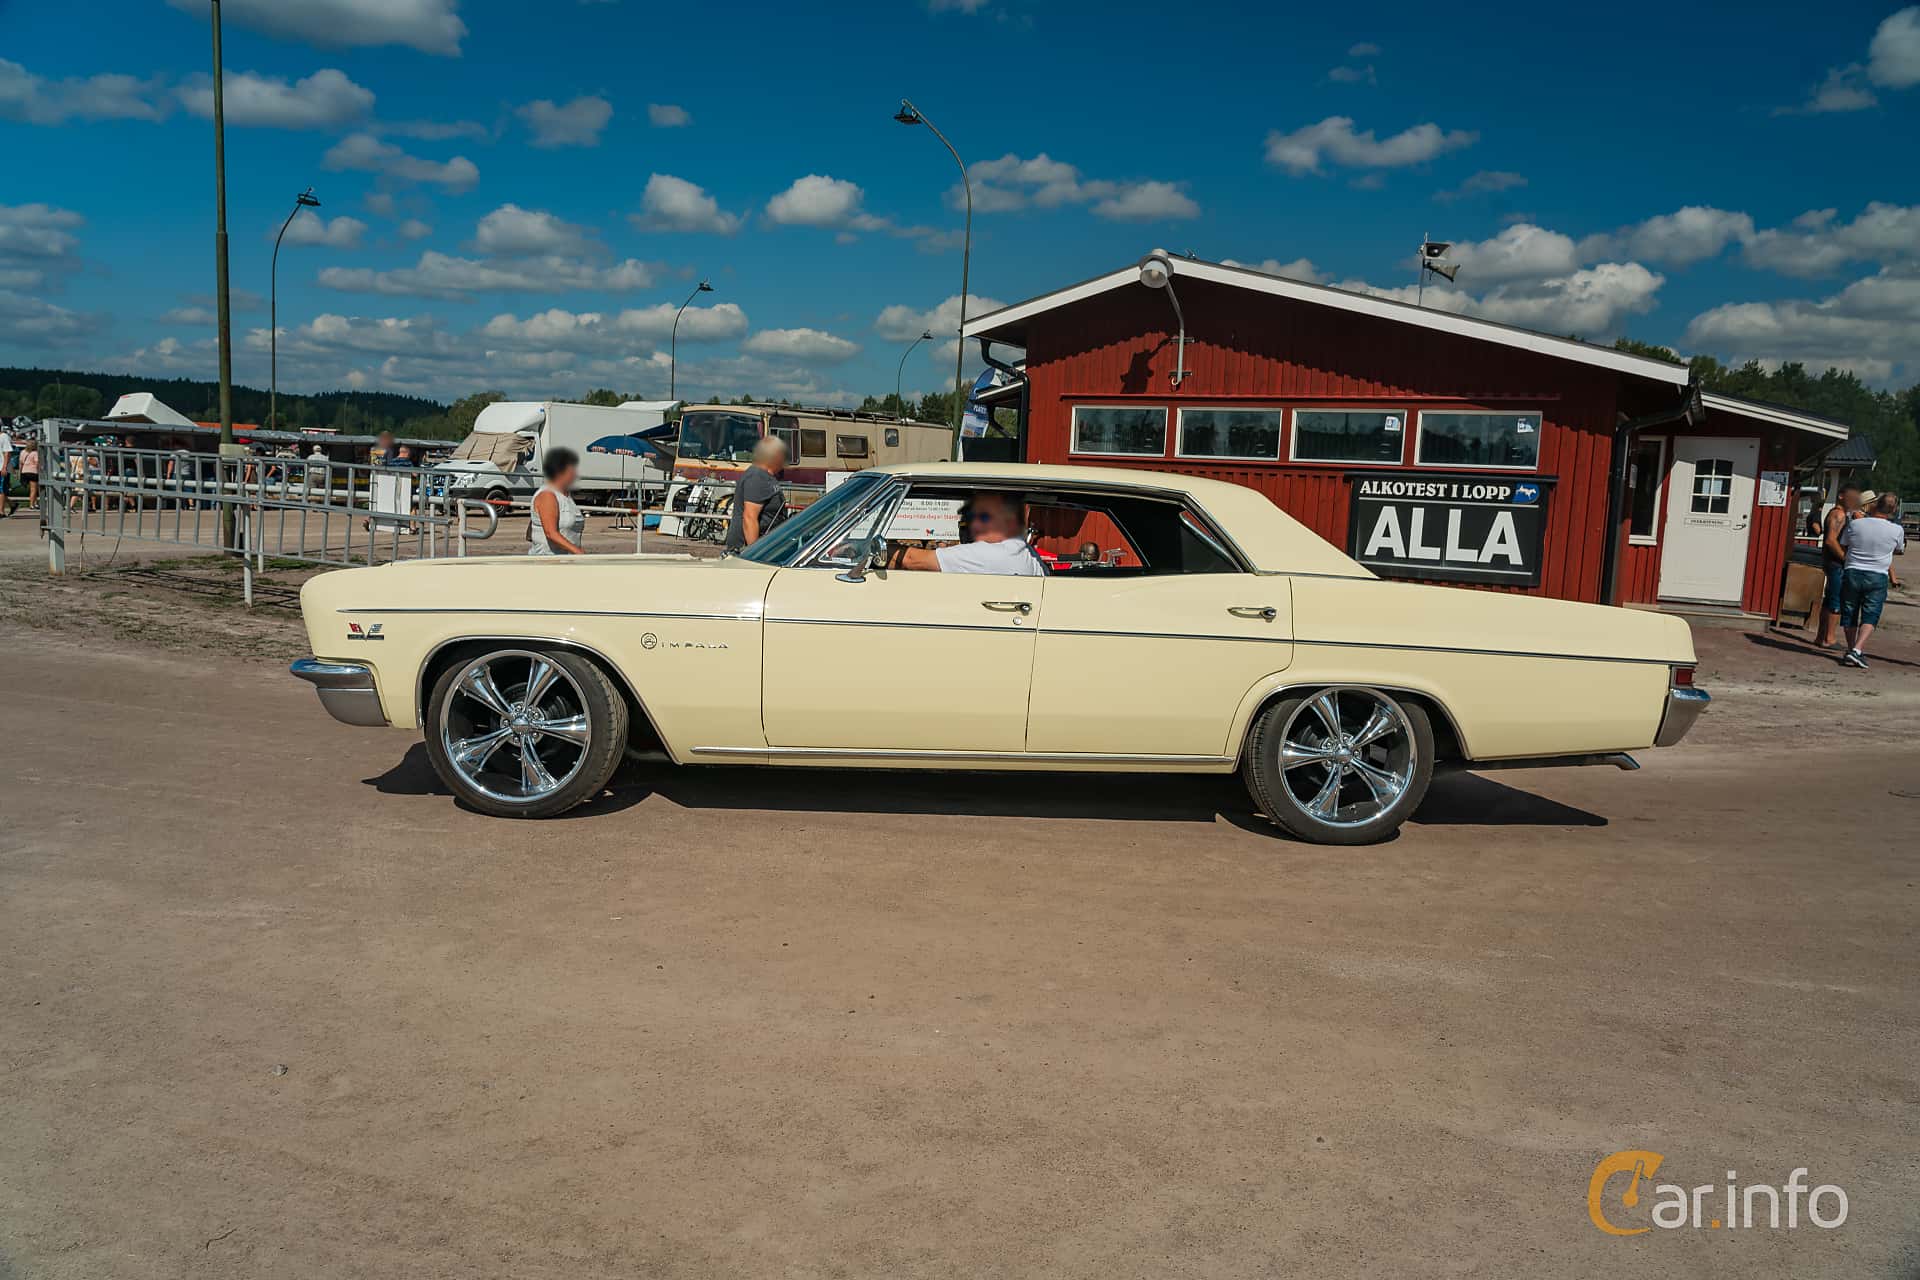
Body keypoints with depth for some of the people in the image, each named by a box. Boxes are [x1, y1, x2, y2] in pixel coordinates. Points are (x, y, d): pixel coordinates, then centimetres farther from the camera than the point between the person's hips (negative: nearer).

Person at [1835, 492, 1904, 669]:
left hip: (1852, 573, 1)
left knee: (1849, 614, 13)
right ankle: (1857, 650, -15)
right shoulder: (1896, 530, -6)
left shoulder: (1855, 525, -7)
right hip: (1878, 577, -1)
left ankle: (1852, 650, 20)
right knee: (1870, 616, 1)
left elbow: (1842, 544, 9)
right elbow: (1899, 548, 13)